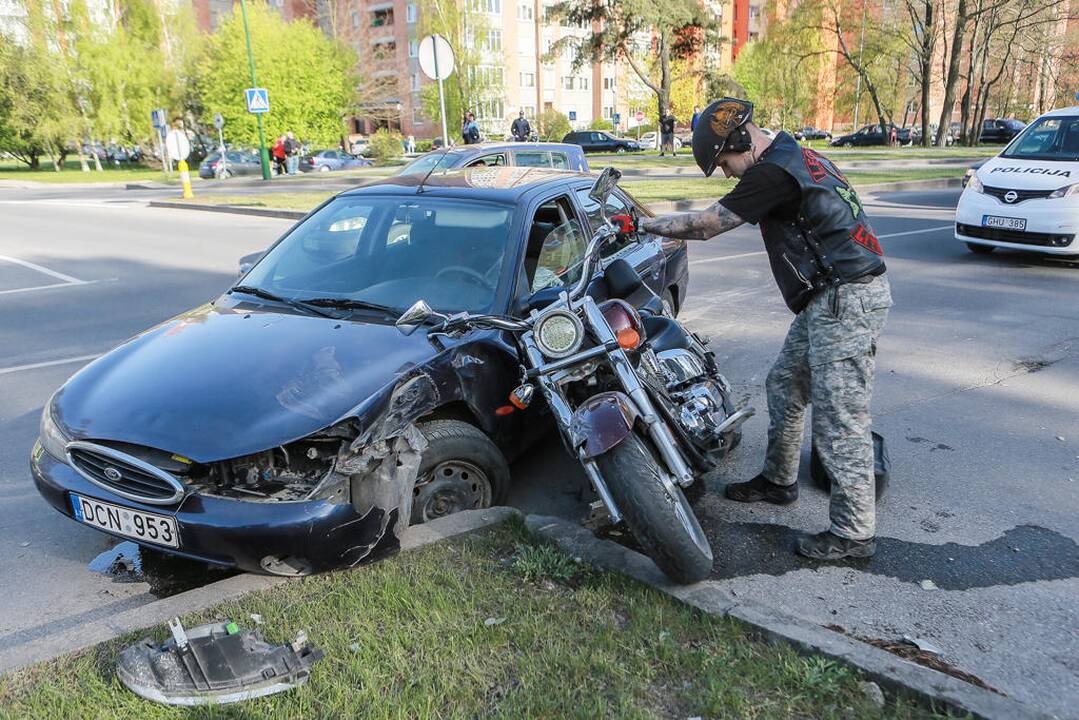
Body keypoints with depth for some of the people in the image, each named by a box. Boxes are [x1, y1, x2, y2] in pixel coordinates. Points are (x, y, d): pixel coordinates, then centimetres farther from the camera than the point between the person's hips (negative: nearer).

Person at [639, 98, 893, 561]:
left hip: (845, 301, -11)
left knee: (838, 419, -6)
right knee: (784, 388, 19)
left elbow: (705, 226, -12)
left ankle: (854, 532, 4)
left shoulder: (772, 172, -16)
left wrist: (643, 224, 0)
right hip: (830, 297, 11)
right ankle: (778, 480, 35)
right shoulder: (799, 156, 15)